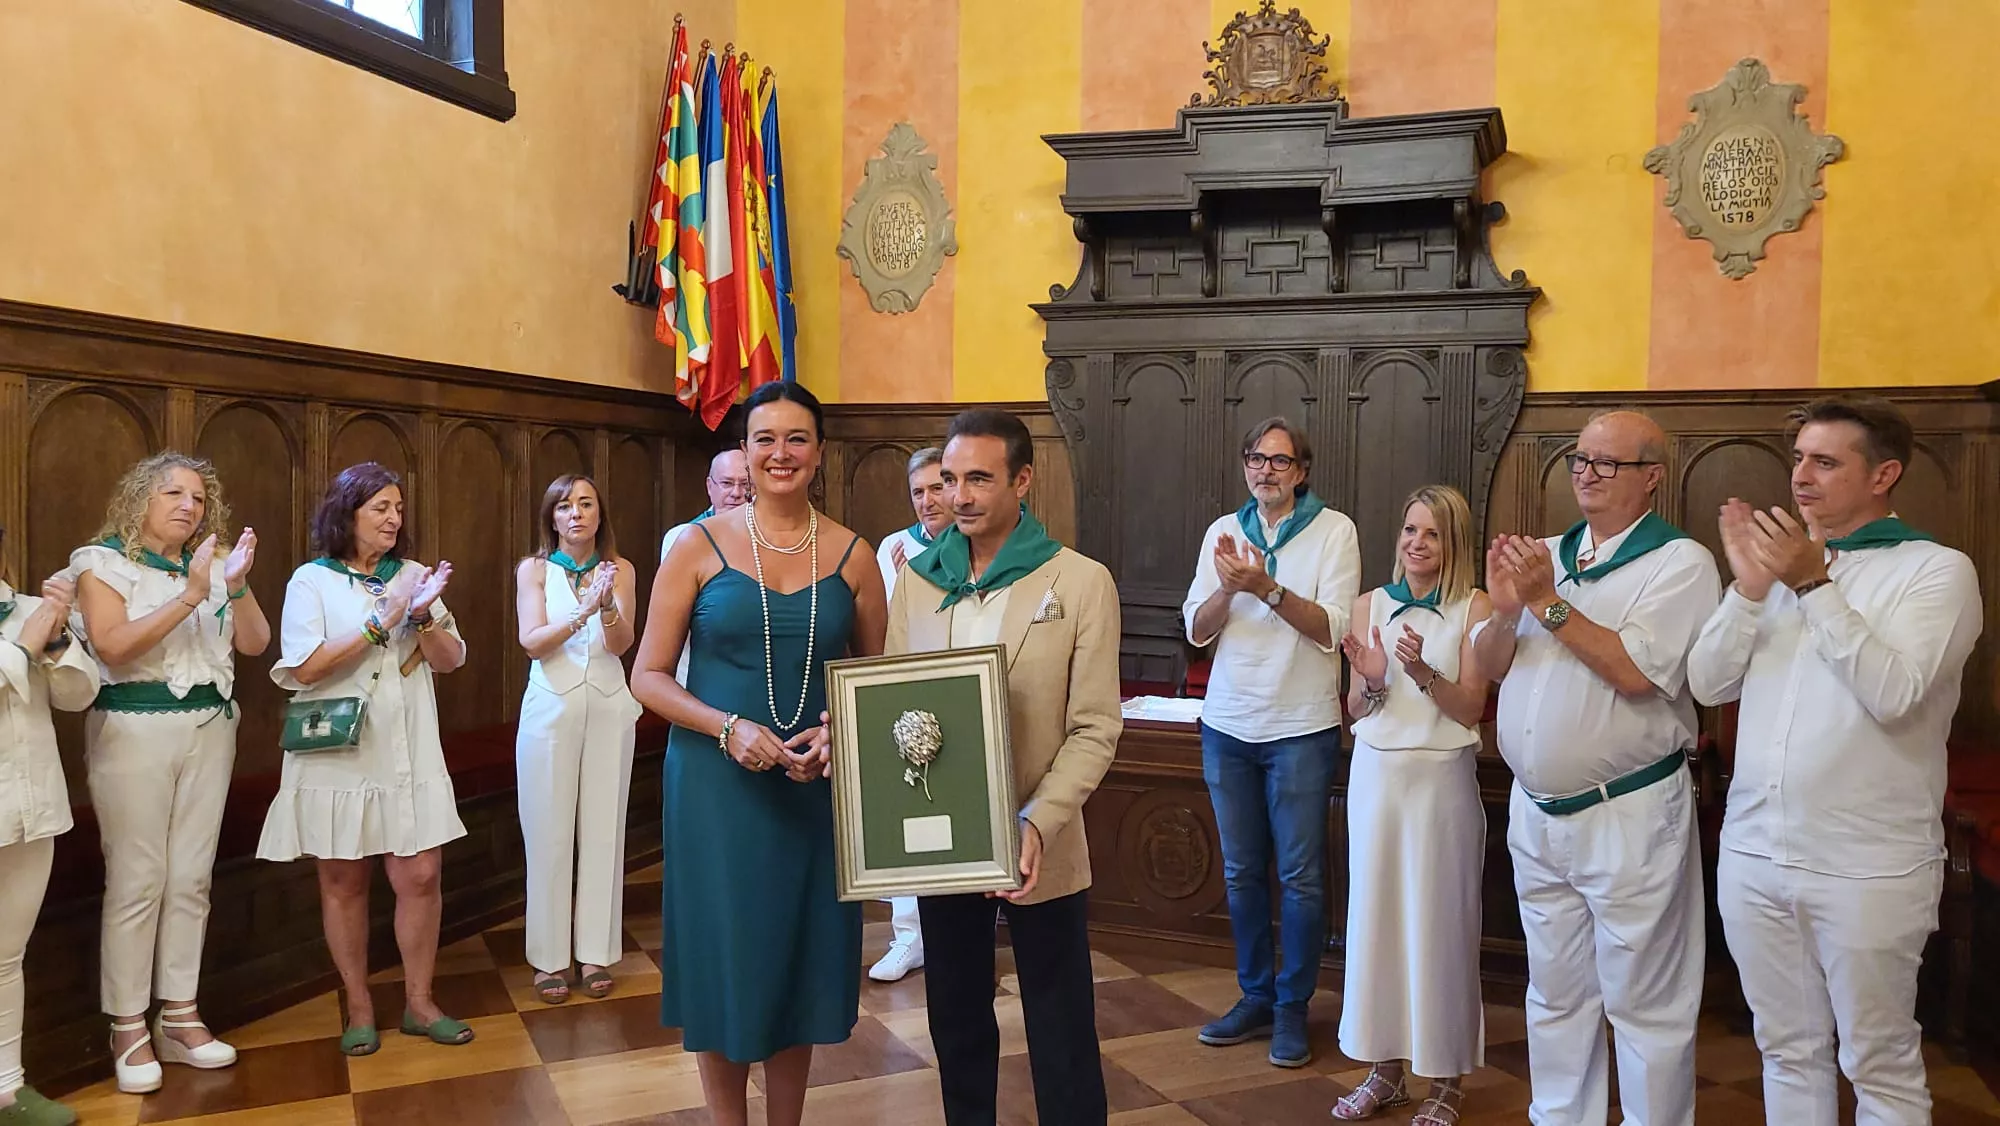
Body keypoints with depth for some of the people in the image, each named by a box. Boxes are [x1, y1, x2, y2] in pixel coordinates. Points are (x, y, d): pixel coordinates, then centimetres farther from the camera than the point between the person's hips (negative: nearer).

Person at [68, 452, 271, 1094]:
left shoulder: (211, 564, 10)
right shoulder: (103, 563, -2)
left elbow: (254, 644, 4)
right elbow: (113, 646, -15)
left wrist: (236, 587, -12)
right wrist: (190, 596, -22)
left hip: (209, 728, 4)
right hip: (134, 729, -4)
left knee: (191, 878, 6)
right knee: (137, 880, -4)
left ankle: (179, 1015, 14)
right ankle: (128, 1028, 6)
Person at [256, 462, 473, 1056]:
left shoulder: (412, 576, 8)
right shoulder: (312, 581, -1)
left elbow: (450, 659, 4)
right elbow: (304, 668, -12)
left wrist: (422, 616, -14)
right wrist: (380, 622, -16)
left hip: (409, 754, 2)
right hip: (338, 756, -2)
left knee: (420, 876, 0)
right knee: (343, 882, 7)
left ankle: (419, 1001, 15)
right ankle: (359, 1007, 21)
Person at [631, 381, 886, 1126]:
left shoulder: (853, 557, 2)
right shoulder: (699, 548, -4)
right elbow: (649, 677, -3)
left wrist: (840, 733, -10)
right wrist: (729, 728, -18)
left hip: (815, 787, 2)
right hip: (716, 784, -2)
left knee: (801, 963, 12)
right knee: (727, 961, 6)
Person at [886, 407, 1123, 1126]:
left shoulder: (1082, 583, -7)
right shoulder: (916, 578, 4)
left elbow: (1093, 728, -10)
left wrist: (1038, 823, -23)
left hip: (1038, 848, -3)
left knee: (1062, 1038, 7)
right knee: (957, 1022, 18)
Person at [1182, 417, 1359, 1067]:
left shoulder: (1333, 531, -4)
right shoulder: (1224, 531, 7)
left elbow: (1333, 630, -13)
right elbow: (1197, 630, 2)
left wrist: (1267, 588, -25)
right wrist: (1227, 587, -17)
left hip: (1300, 729, -4)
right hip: (1228, 725, 4)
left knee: (1300, 877, 2)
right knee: (1242, 872, 12)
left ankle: (1293, 1007, 17)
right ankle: (1255, 997, 25)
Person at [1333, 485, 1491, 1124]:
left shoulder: (1474, 608, -4)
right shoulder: (1371, 604, 5)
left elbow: (1471, 708, -6)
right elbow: (1356, 711, 6)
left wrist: (1424, 673, -23)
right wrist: (1372, 679, -15)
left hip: (1442, 777, -3)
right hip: (1376, 773, 3)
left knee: (1439, 922, 2)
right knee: (1376, 914, 7)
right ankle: (1385, 1067, 21)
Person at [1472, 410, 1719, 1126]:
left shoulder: (1680, 563, -9)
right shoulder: (1544, 556, 10)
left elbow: (1636, 671, -21)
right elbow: (1489, 667, 8)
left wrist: (1546, 602, -17)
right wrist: (1505, 610, -11)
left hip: (1629, 816, -6)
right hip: (1535, 811, 6)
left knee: (1645, 1006, 4)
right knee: (1554, 995, 17)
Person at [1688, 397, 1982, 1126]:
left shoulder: (1937, 570, -5)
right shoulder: (1782, 560, 11)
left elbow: (1893, 692, -19)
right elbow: (1708, 684, 4)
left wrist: (1814, 586, -19)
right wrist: (1750, 587, -8)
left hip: (1868, 867, -5)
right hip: (1754, 854, 5)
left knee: (1880, 1063, 7)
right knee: (1788, 1050, 16)